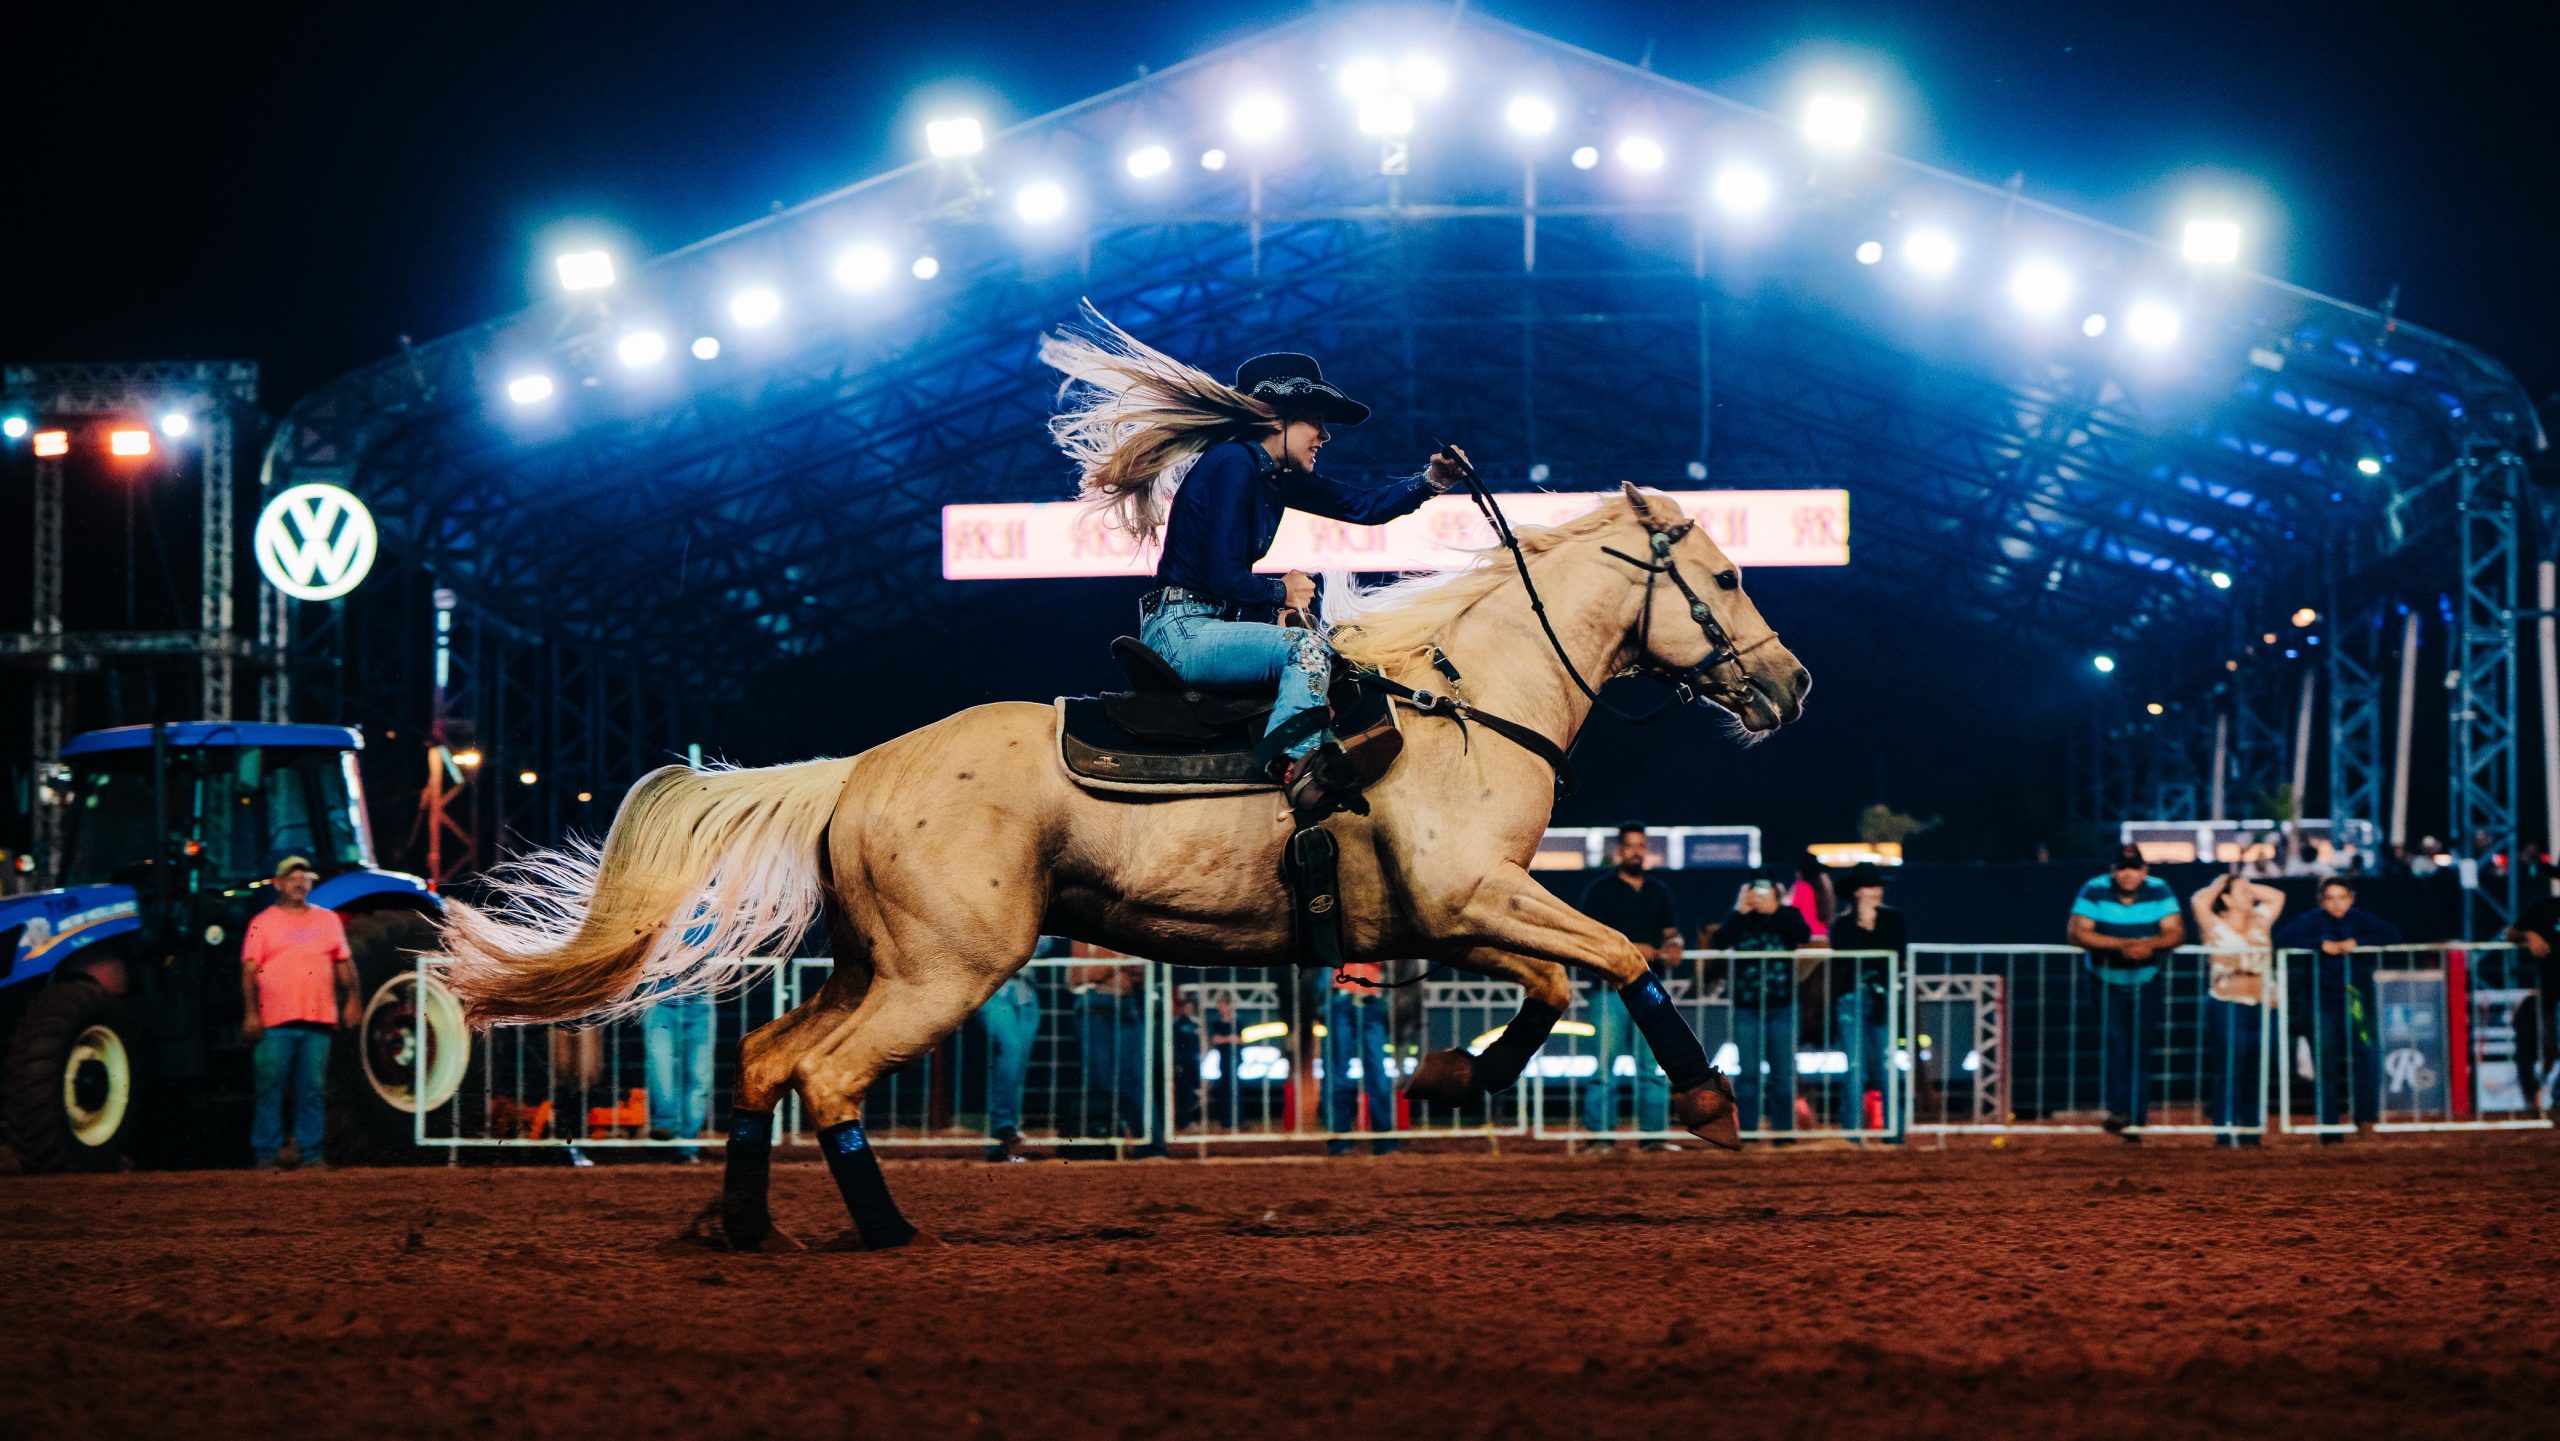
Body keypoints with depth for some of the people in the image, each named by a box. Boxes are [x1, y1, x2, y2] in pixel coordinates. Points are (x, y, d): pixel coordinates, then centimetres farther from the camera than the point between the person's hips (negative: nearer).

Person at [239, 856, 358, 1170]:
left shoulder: (328, 920, 15)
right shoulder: (263, 923, 5)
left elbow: (344, 964, 16)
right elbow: (249, 971, 1)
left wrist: (351, 1001, 5)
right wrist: (250, 1013, -7)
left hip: (317, 1020, 3)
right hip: (275, 1022, -3)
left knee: (313, 1091, 3)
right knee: (270, 1090, -3)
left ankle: (311, 1153, 6)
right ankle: (265, 1154, 2)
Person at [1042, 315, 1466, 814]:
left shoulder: (1277, 476, 14)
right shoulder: (1233, 464, -14)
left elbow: (1364, 506, 13)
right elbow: (1225, 578, -20)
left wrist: (1430, 481, -2)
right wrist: (1281, 592, -3)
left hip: (1211, 626, 11)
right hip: (1181, 629, -11)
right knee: (1306, 647, -25)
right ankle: (1298, 762, -37)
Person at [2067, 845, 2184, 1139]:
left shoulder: (2159, 891, -8)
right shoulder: (2094, 891, -14)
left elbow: (2175, 933, -11)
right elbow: (2078, 933, -21)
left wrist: (2151, 944, -33)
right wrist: (2122, 944, -30)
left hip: (2146, 982, 2)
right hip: (2107, 982, -2)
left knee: (2140, 1046, 2)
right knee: (2114, 1039, -17)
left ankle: (2136, 1118, 8)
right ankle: (2117, 1110, -19)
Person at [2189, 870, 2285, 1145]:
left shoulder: (2260, 923, 13)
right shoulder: (2216, 927, -3)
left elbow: (2277, 896, 19)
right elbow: (2200, 901, -18)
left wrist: (2248, 886, 13)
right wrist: (2219, 885, 0)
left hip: (2257, 1006, 5)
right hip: (2226, 1006, -5)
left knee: (2254, 1072, 5)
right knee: (2228, 1071, -6)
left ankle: (2251, 1131, 10)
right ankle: (2227, 1132, -4)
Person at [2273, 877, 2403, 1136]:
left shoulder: (2359, 920, 1)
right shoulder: (2313, 920, -3)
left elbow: (2392, 935, -8)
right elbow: (2283, 938, -15)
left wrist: (2356, 943, -17)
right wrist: (2321, 944, -21)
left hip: (2355, 1004, 1)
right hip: (2320, 1005, -1)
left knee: (2367, 1057, -9)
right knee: (2325, 1066, 1)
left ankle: (2367, 1117, 3)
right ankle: (2329, 1126, 7)